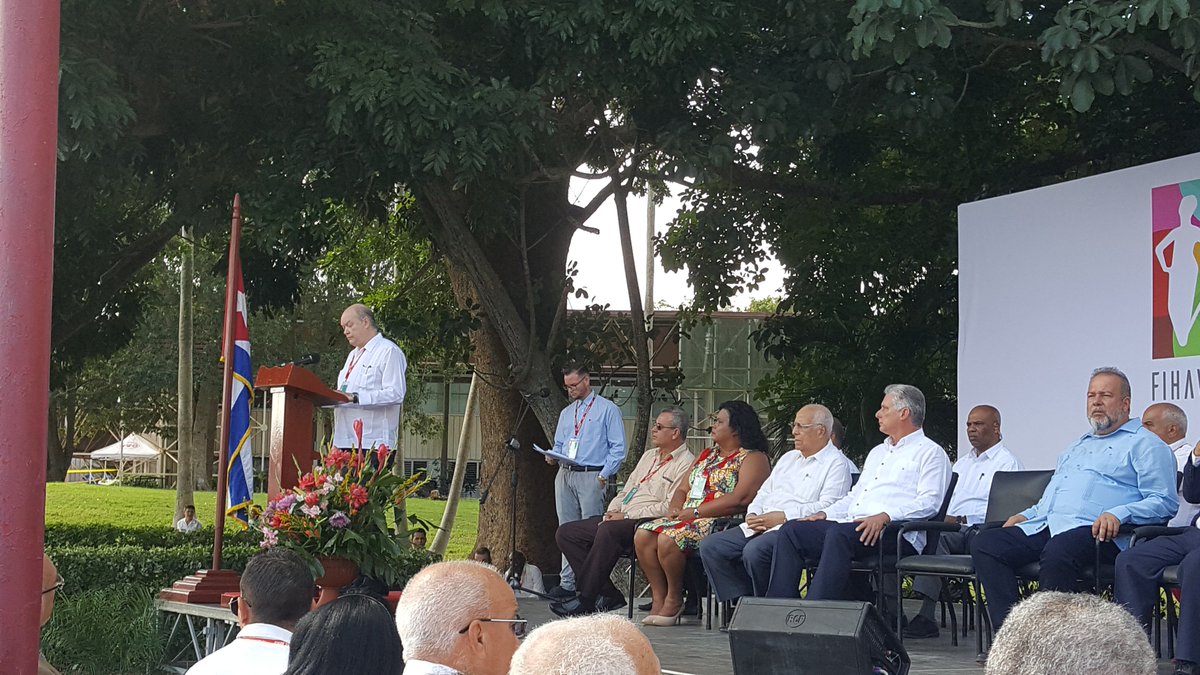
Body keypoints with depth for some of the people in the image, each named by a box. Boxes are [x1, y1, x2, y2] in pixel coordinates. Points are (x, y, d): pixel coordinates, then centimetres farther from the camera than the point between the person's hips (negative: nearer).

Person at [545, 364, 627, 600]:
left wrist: (604, 476, -12)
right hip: (565, 475, 7)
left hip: (592, 476, -6)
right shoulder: (566, 413, 22)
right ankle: (567, 583, 7)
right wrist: (553, 457, 3)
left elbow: (618, 448, -4)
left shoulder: (607, 410, 1)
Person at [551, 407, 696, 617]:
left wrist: (627, 517, -15)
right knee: (565, 533, -4)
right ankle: (607, 594, -13)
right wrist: (612, 512, 4)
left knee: (609, 530, -38)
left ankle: (586, 601, -32)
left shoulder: (685, 463, -5)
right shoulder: (649, 456, 25)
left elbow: (671, 507, -16)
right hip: (619, 519, 10)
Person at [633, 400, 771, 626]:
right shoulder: (707, 456, 25)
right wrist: (675, 509, -1)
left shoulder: (753, 459, -3)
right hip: (687, 519, 9)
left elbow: (740, 499, -18)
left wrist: (694, 512, -17)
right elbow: (683, 489, 25)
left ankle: (674, 599, -13)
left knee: (668, 539, -31)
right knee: (643, 534, -15)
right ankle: (659, 598, -11)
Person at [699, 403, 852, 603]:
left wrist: (782, 517, -17)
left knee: (755, 550, -36)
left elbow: (826, 507, -13)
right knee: (710, 546, -9)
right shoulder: (789, 458, 27)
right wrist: (752, 515, 4)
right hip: (760, 527, 9)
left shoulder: (836, 464, 0)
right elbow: (764, 493, 27)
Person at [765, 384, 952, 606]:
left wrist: (885, 516, -25)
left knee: (839, 534, -38)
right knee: (791, 530, -10)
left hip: (895, 533, -9)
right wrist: (826, 513, 12)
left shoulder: (930, 453, 4)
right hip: (852, 525, 9)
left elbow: (928, 502, -10)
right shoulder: (878, 452, 33)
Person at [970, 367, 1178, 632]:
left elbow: (1163, 502, -2)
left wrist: (1119, 514, -18)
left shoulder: (1145, 444, 10)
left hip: (1095, 532, -8)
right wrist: (1026, 516, 21)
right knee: (985, 543, -14)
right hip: (1045, 527, 8)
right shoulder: (1077, 447, 35)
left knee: (1058, 551, -41)